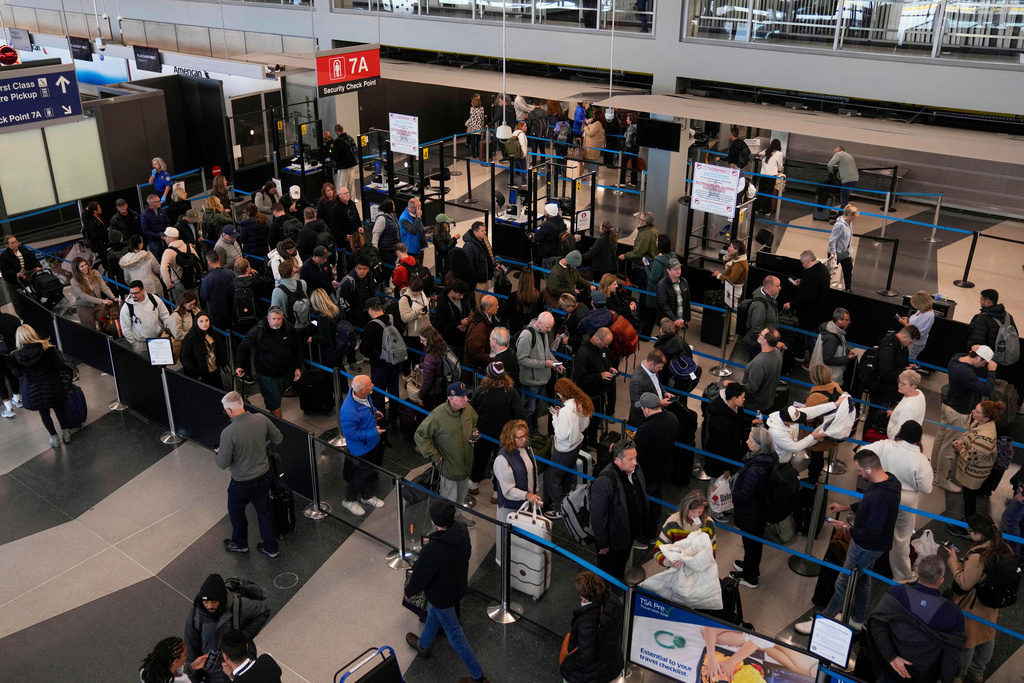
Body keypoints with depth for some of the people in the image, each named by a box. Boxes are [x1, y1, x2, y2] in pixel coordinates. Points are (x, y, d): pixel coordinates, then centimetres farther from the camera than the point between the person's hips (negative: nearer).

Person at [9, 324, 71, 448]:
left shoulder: (16, 356, -17)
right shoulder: (47, 348, -21)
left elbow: (17, 373, -2)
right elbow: (59, 366, -14)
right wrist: (59, 354, 4)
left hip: (32, 391, 0)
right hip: (51, 386, 0)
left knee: (44, 414, 19)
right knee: (59, 409, 22)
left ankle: (54, 438, 31)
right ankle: (65, 433, 37)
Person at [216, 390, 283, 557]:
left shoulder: (228, 433, -29)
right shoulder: (261, 419, -15)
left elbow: (223, 464, -20)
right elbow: (278, 439, 0)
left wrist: (218, 453, 2)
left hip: (242, 482, -4)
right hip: (264, 475, 5)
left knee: (236, 511, 25)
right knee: (264, 510, 23)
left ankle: (240, 544, 46)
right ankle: (271, 548, 37)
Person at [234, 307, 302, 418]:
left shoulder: (289, 328, -7)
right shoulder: (257, 331, -18)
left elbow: (298, 348, 7)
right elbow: (243, 348, -5)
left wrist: (298, 367, 3)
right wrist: (240, 366, -19)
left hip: (285, 373, 5)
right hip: (266, 375, -5)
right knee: (275, 404, -7)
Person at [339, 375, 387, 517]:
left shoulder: (363, 395, -14)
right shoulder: (349, 412, -40)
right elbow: (351, 434, -30)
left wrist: (374, 411, -3)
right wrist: (373, 433, -26)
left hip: (373, 442, 8)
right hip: (361, 449, -8)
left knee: (373, 472, 27)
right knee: (361, 475, 14)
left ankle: (368, 496, 52)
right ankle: (350, 500, 42)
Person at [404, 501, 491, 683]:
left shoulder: (433, 550, -40)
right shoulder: (462, 531, -19)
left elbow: (420, 577, -25)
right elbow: (468, 552, 3)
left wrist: (408, 591, -3)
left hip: (442, 596, -7)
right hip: (459, 587, 8)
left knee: (455, 635, 12)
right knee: (433, 614, 34)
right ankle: (423, 645, 62)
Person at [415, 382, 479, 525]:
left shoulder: (468, 408, -8)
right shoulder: (437, 415, -27)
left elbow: (474, 423, 15)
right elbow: (420, 435, -17)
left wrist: (474, 433, -7)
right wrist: (434, 456, -15)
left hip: (465, 463, 7)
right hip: (448, 465, -7)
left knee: (462, 493, 27)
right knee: (449, 500, 6)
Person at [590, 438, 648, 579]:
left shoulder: (636, 470, -9)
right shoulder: (604, 482, -34)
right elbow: (598, 516, -26)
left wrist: (641, 528, 15)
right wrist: (602, 544, -19)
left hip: (630, 534, 7)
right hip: (613, 540, -7)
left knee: (620, 569, 30)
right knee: (607, 573, 17)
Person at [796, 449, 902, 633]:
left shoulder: (880, 497, -37)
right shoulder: (889, 479, -6)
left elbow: (872, 533, -31)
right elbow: (867, 504, 13)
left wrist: (846, 528, -18)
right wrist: (844, 507, 10)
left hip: (867, 547, -10)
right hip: (869, 544, 10)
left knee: (843, 584, 5)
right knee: (863, 579, 26)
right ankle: (858, 619, 45)